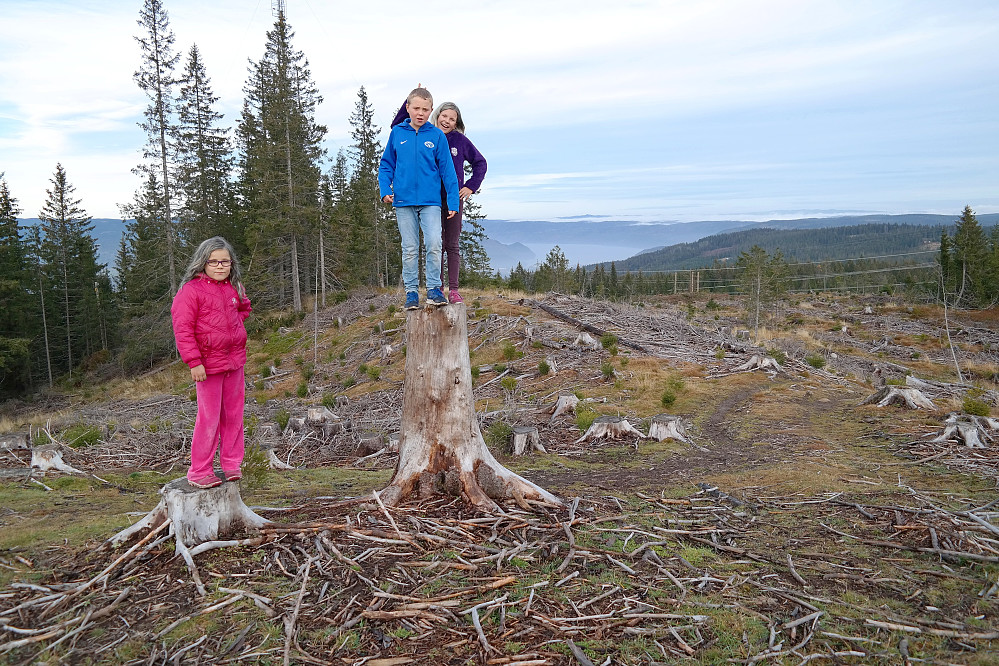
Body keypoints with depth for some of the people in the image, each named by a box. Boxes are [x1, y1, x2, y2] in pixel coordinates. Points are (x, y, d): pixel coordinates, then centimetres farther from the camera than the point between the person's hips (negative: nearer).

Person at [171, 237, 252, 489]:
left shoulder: (234, 287, 9)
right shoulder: (191, 290, -11)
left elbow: (244, 307, 32)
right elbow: (182, 329, -14)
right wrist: (194, 362, -18)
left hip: (235, 360, 6)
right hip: (208, 363, -6)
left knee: (234, 414, 12)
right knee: (209, 417, -4)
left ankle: (232, 463, 24)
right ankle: (199, 471, 8)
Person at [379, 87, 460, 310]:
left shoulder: (437, 136, 2)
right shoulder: (397, 133, 6)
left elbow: (447, 170, 3)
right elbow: (386, 165, 13)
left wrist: (453, 201, -1)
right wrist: (385, 190, -1)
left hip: (430, 200, -1)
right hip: (404, 201, 1)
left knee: (434, 243, -13)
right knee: (409, 249, 5)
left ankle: (434, 289, 0)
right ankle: (411, 292, 13)